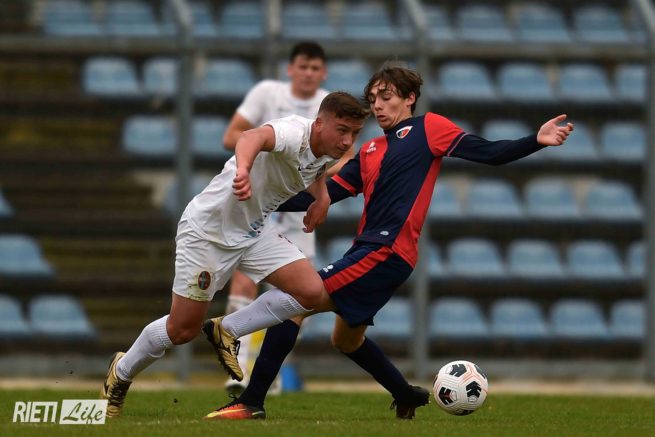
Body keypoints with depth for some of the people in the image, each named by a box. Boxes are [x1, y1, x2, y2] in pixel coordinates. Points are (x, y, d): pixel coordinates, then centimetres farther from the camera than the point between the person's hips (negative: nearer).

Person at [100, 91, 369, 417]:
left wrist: (322, 197, 4)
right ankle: (122, 372, 28)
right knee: (182, 330, -1)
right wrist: (243, 170, -76)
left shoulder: (330, 151, -4)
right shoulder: (295, 133, -29)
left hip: (255, 231, 8)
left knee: (311, 291, -12)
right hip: (208, 229, -7)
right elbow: (254, 137, -54)